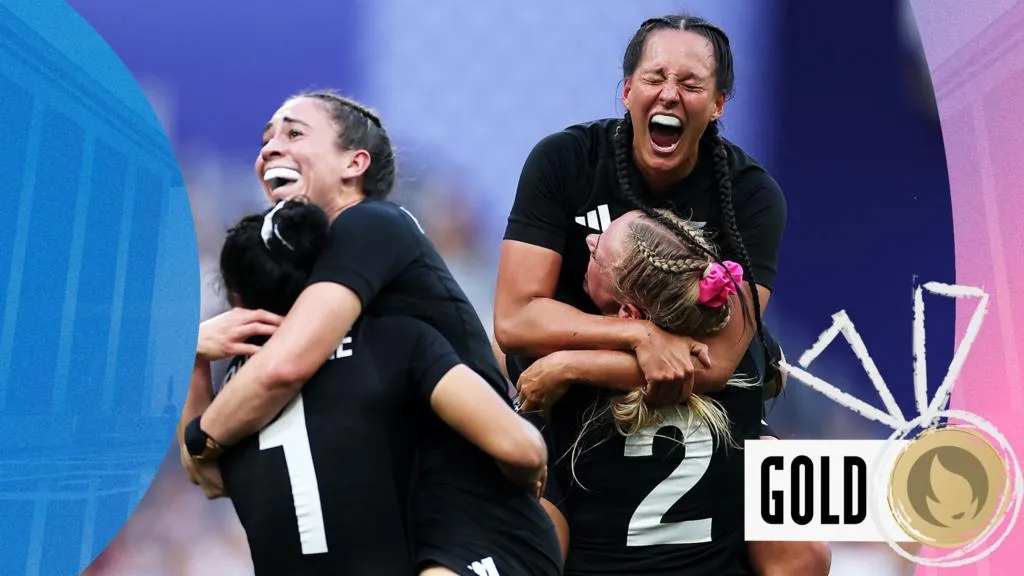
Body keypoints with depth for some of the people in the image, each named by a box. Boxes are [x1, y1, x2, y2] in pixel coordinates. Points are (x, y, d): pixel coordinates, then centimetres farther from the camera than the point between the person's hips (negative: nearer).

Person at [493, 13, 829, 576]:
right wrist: (641, 334, -34)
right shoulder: (561, 160, -17)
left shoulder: (751, 193, -18)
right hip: (573, 412, 0)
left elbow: (718, 359, -26)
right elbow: (514, 319, -22)